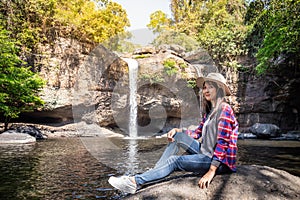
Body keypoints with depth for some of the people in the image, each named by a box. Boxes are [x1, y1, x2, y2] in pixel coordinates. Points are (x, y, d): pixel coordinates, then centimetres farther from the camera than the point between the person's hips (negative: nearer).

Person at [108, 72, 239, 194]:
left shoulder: (224, 109, -13)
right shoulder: (209, 111, 15)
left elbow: (223, 142, -21)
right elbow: (197, 133, 16)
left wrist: (211, 171, -28)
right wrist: (178, 130, -2)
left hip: (221, 160, -8)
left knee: (175, 160, -20)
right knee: (178, 136, 0)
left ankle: (136, 182, -18)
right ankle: (155, 172, -7)